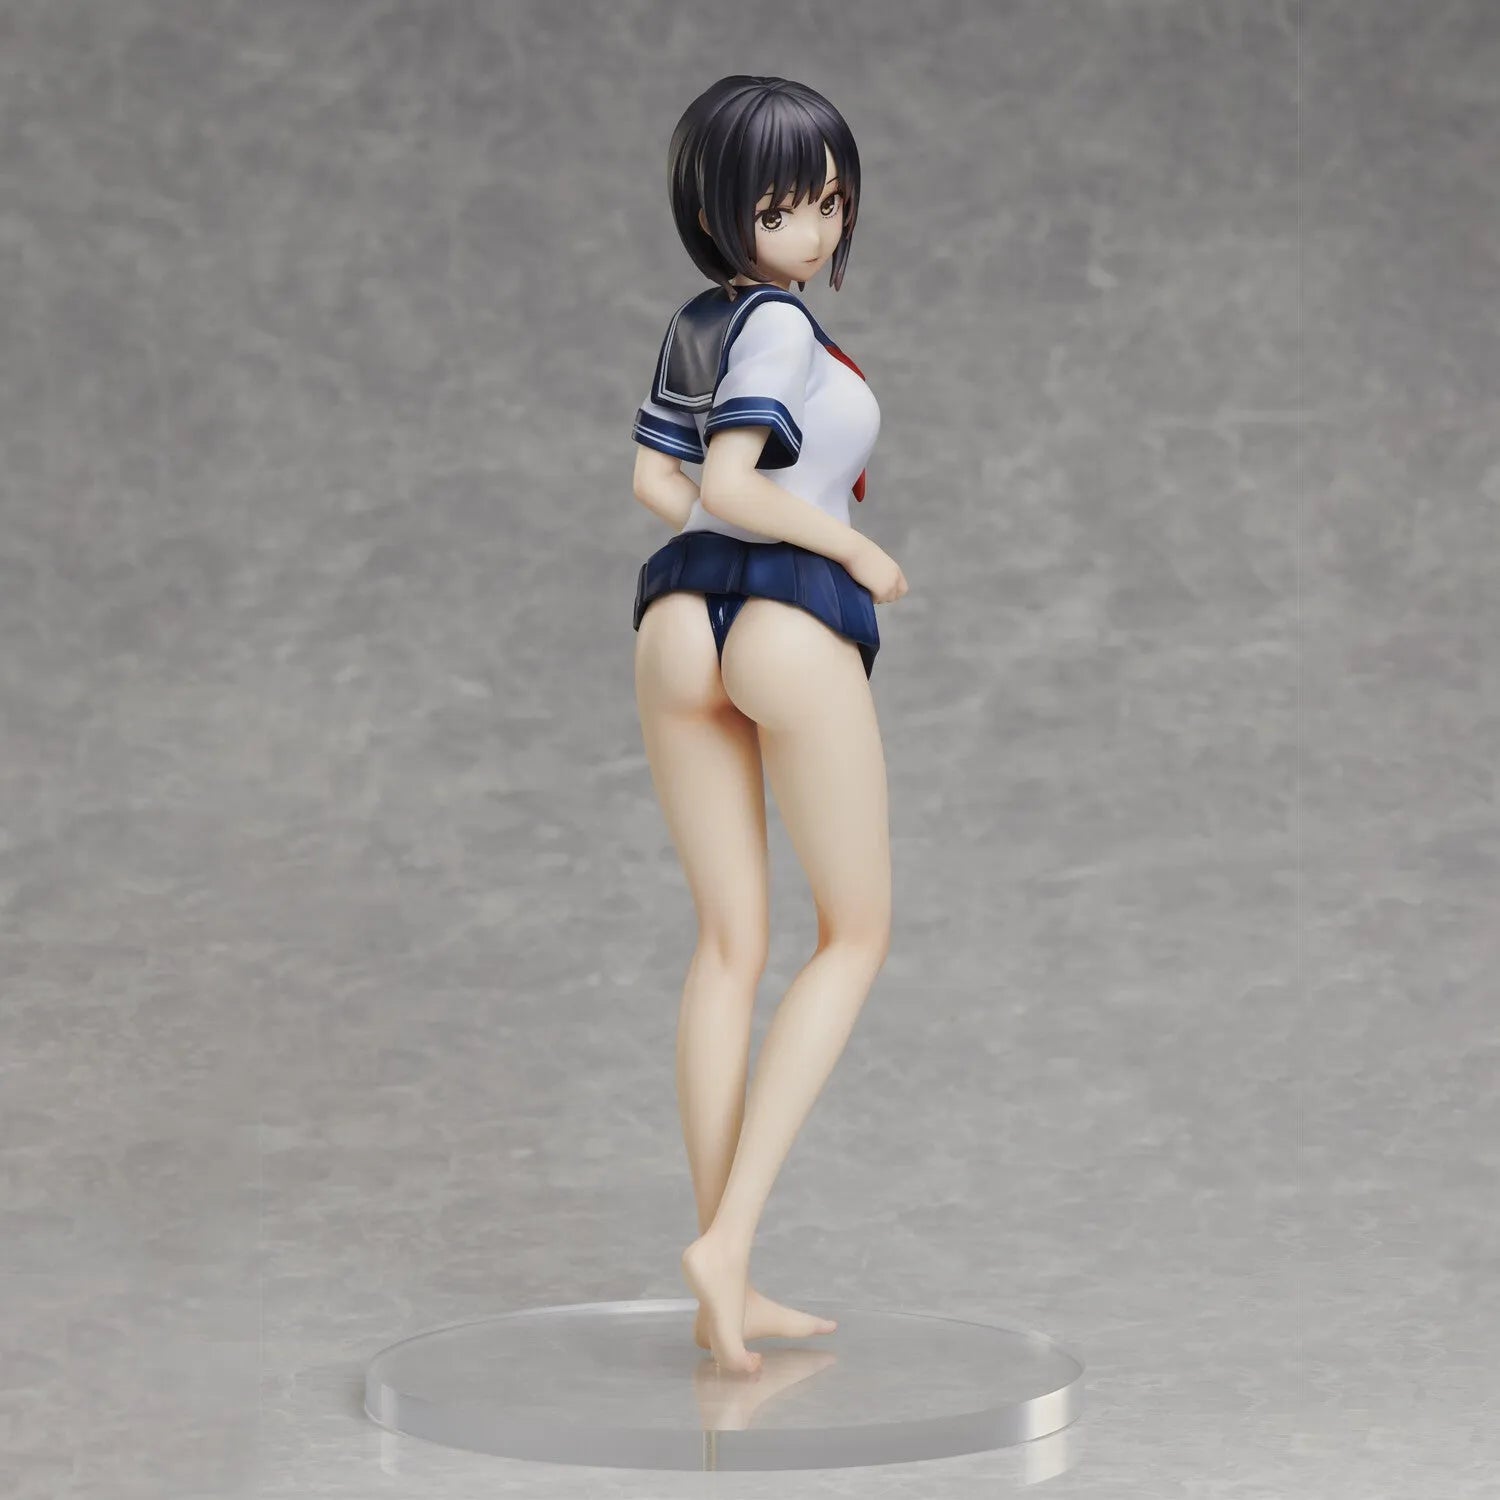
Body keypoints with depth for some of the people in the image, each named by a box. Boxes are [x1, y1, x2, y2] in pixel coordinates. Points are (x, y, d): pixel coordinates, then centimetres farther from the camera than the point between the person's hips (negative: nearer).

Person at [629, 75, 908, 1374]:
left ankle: (728, 1290, 10)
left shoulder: (693, 326, 13)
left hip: (679, 617, 7)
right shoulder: (780, 323, -11)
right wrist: (853, 551, -9)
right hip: (796, 625, -7)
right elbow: (730, 479, -20)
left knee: (730, 945, 10)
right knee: (857, 936, 6)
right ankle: (728, 1240, -7)